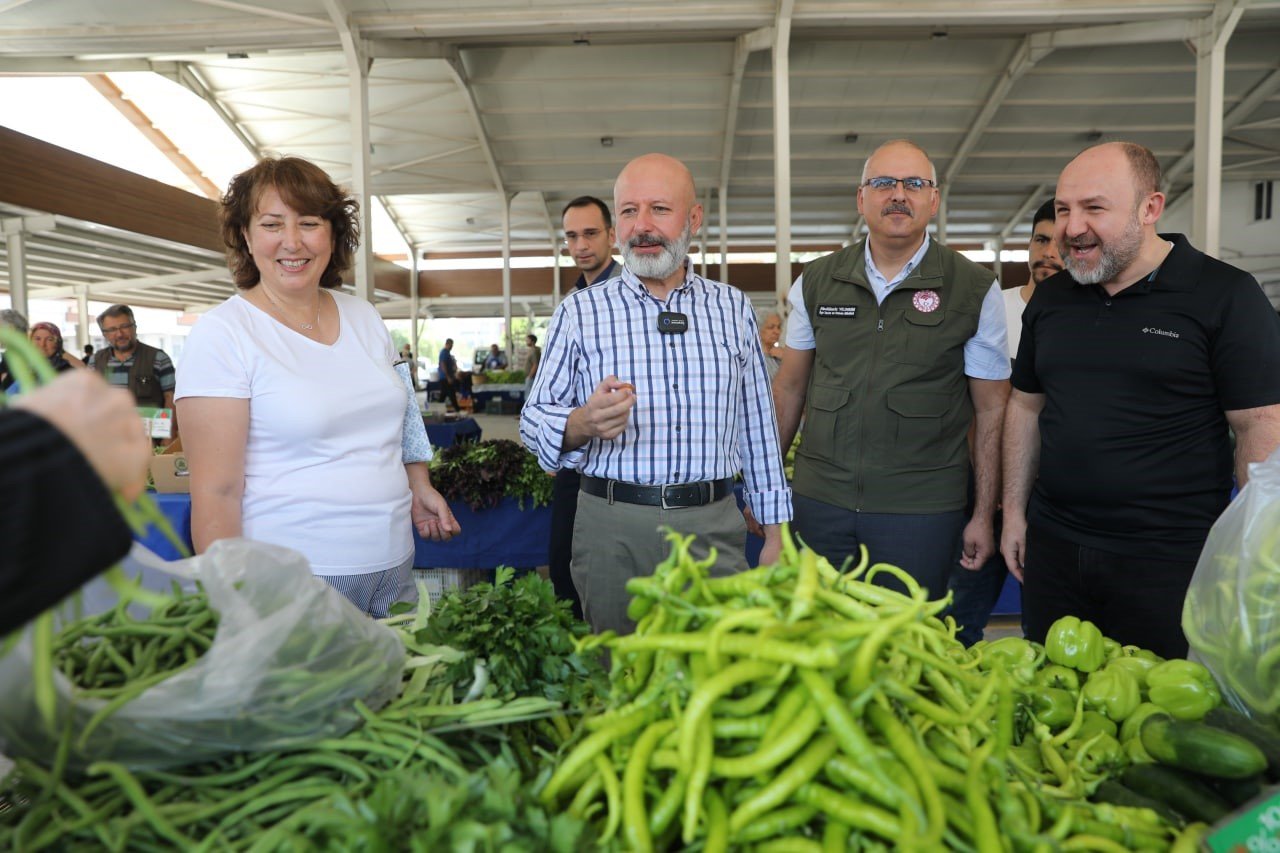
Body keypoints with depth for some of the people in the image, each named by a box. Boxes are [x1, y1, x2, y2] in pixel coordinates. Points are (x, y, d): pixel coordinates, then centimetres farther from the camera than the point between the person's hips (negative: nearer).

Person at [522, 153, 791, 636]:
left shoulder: (734, 308, 7)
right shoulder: (579, 311, 2)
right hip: (613, 530, -1)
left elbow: (758, 424, 9)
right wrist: (583, 423, -22)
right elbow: (534, 419, 0)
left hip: (713, 528, 2)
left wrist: (775, 532, 7)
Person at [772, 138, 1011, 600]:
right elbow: (789, 388, 10)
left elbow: (991, 410, 1)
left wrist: (984, 516, 0)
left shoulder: (975, 289, -1)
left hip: (921, 508, -2)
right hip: (819, 500, 2)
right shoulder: (815, 281, 5)